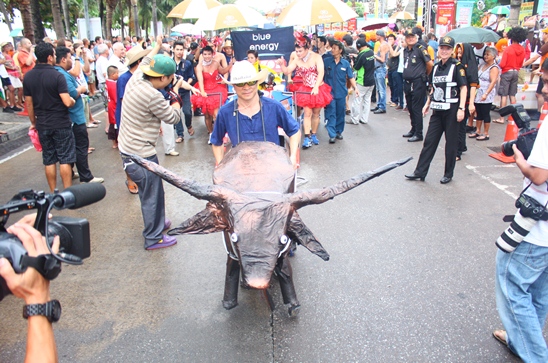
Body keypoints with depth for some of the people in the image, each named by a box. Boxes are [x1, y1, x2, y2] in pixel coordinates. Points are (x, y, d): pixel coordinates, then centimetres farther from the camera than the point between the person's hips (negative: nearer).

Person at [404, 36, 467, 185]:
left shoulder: (457, 66, -6)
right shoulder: (436, 67, 11)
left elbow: (463, 87, -8)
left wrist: (461, 108, -16)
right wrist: (428, 103, 17)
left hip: (451, 109, -5)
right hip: (437, 110, 6)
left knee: (451, 142, 4)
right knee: (429, 140, 5)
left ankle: (448, 174, 15)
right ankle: (420, 172, 9)